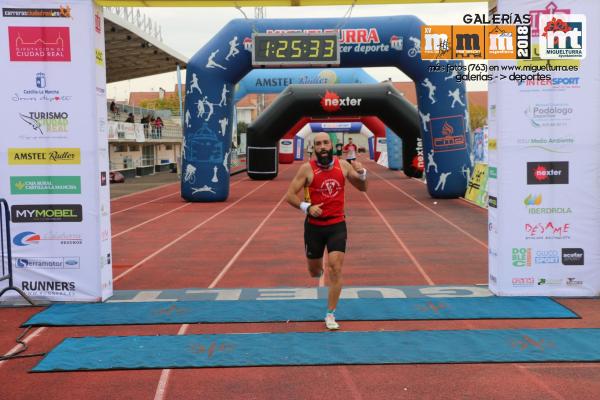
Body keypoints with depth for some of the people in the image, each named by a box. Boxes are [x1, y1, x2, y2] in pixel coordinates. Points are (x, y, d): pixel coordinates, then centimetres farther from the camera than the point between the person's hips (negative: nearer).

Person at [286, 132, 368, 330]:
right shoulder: (307, 168, -10)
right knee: (314, 271, 13)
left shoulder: (343, 165, -2)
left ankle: (330, 315, 4)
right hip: (314, 226, 0)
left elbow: (363, 188, 11)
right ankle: (318, 270, 54)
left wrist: (362, 174, -10)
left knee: (336, 269, -9)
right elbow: (290, 195, -8)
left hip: (337, 225, 1)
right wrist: (307, 207, -24)